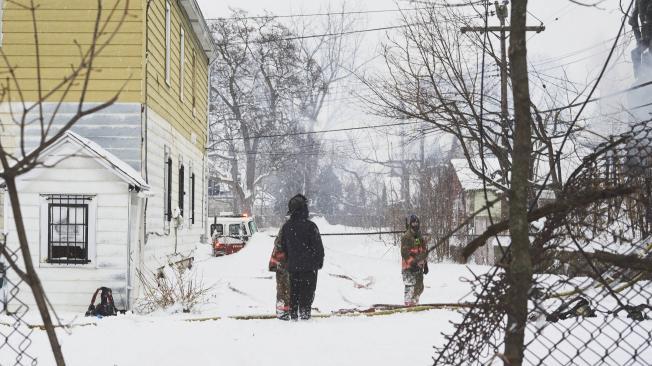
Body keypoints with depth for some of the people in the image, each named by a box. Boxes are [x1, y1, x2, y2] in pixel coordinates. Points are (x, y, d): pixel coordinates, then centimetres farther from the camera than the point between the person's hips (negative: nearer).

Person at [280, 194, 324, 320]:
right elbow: (318, 246, -9)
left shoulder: (286, 227, 4)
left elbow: (283, 246, 13)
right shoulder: (310, 226, -14)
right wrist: (320, 261, 4)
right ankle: (304, 313, -3)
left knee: (294, 290, 11)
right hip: (309, 266, -5)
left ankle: (293, 314, 12)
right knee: (307, 290, 1)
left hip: (292, 266, 5)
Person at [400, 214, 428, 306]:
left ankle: (414, 303, 23)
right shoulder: (406, 237, -8)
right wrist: (412, 263, -20)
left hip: (419, 266, 7)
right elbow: (405, 253, -14)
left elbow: (424, 252, 22)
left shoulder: (420, 238, 16)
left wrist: (425, 265, 19)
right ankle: (409, 304, -7)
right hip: (409, 267, -7)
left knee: (419, 287, 11)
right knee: (410, 286, -12)